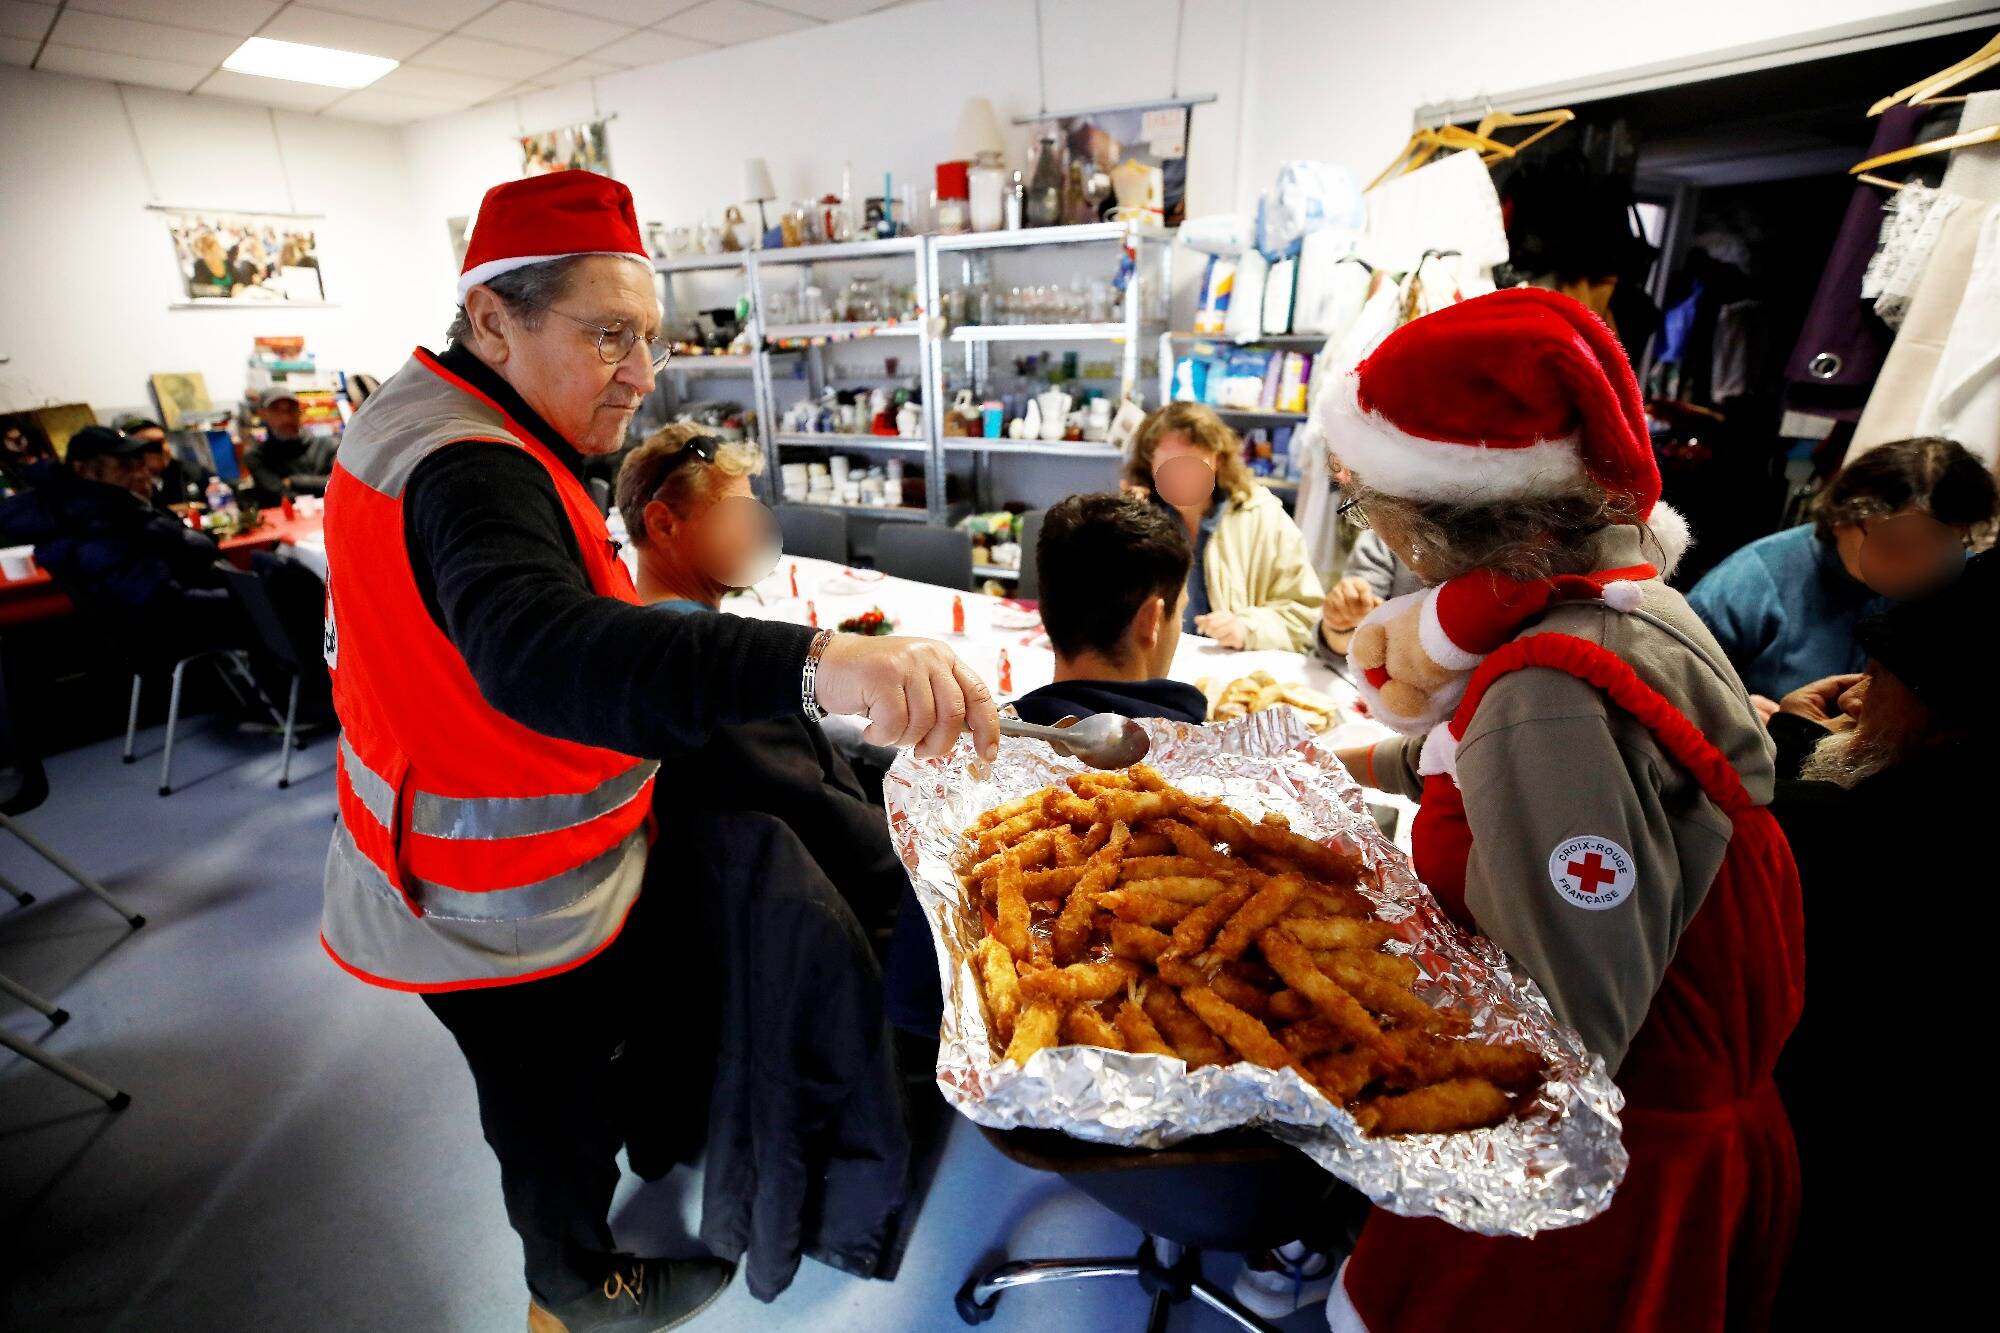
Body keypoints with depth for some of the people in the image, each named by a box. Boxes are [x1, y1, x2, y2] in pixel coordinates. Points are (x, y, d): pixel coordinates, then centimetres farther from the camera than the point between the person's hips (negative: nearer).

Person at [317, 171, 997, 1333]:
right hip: (510, 918, -10)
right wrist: (815, 665, -64)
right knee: (561, 1116, 17)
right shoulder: (469, 473, -31)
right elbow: (537, 649, -51)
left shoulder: (433, 422, 5)